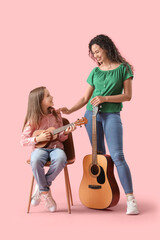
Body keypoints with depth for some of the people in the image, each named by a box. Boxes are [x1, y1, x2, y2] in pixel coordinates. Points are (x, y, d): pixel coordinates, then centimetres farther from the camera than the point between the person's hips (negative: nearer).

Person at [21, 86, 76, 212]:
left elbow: (61, 138, 11)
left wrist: (65, 133, -11)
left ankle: (41, 187, -15)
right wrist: (38, 138, -14)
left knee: (61, 159, -35)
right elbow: (23, 141, -1)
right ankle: (45, 192, -17)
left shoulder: (56, 114, 7)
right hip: (40, 148, -2)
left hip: (56, 146, 2)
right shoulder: (33, 120, -1)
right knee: (35, 161, -38)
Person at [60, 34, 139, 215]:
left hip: (112, 115, -4)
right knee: (99, 155, 7)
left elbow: (128, 96, -6)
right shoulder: (95, 72, 10)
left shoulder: (123, 68, 0)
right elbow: (85, 98, 11)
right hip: (92, 114, 5)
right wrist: (70, 110, -4)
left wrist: (105, 98, -15)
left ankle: (131, 200, -12)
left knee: (117, 156, -14)